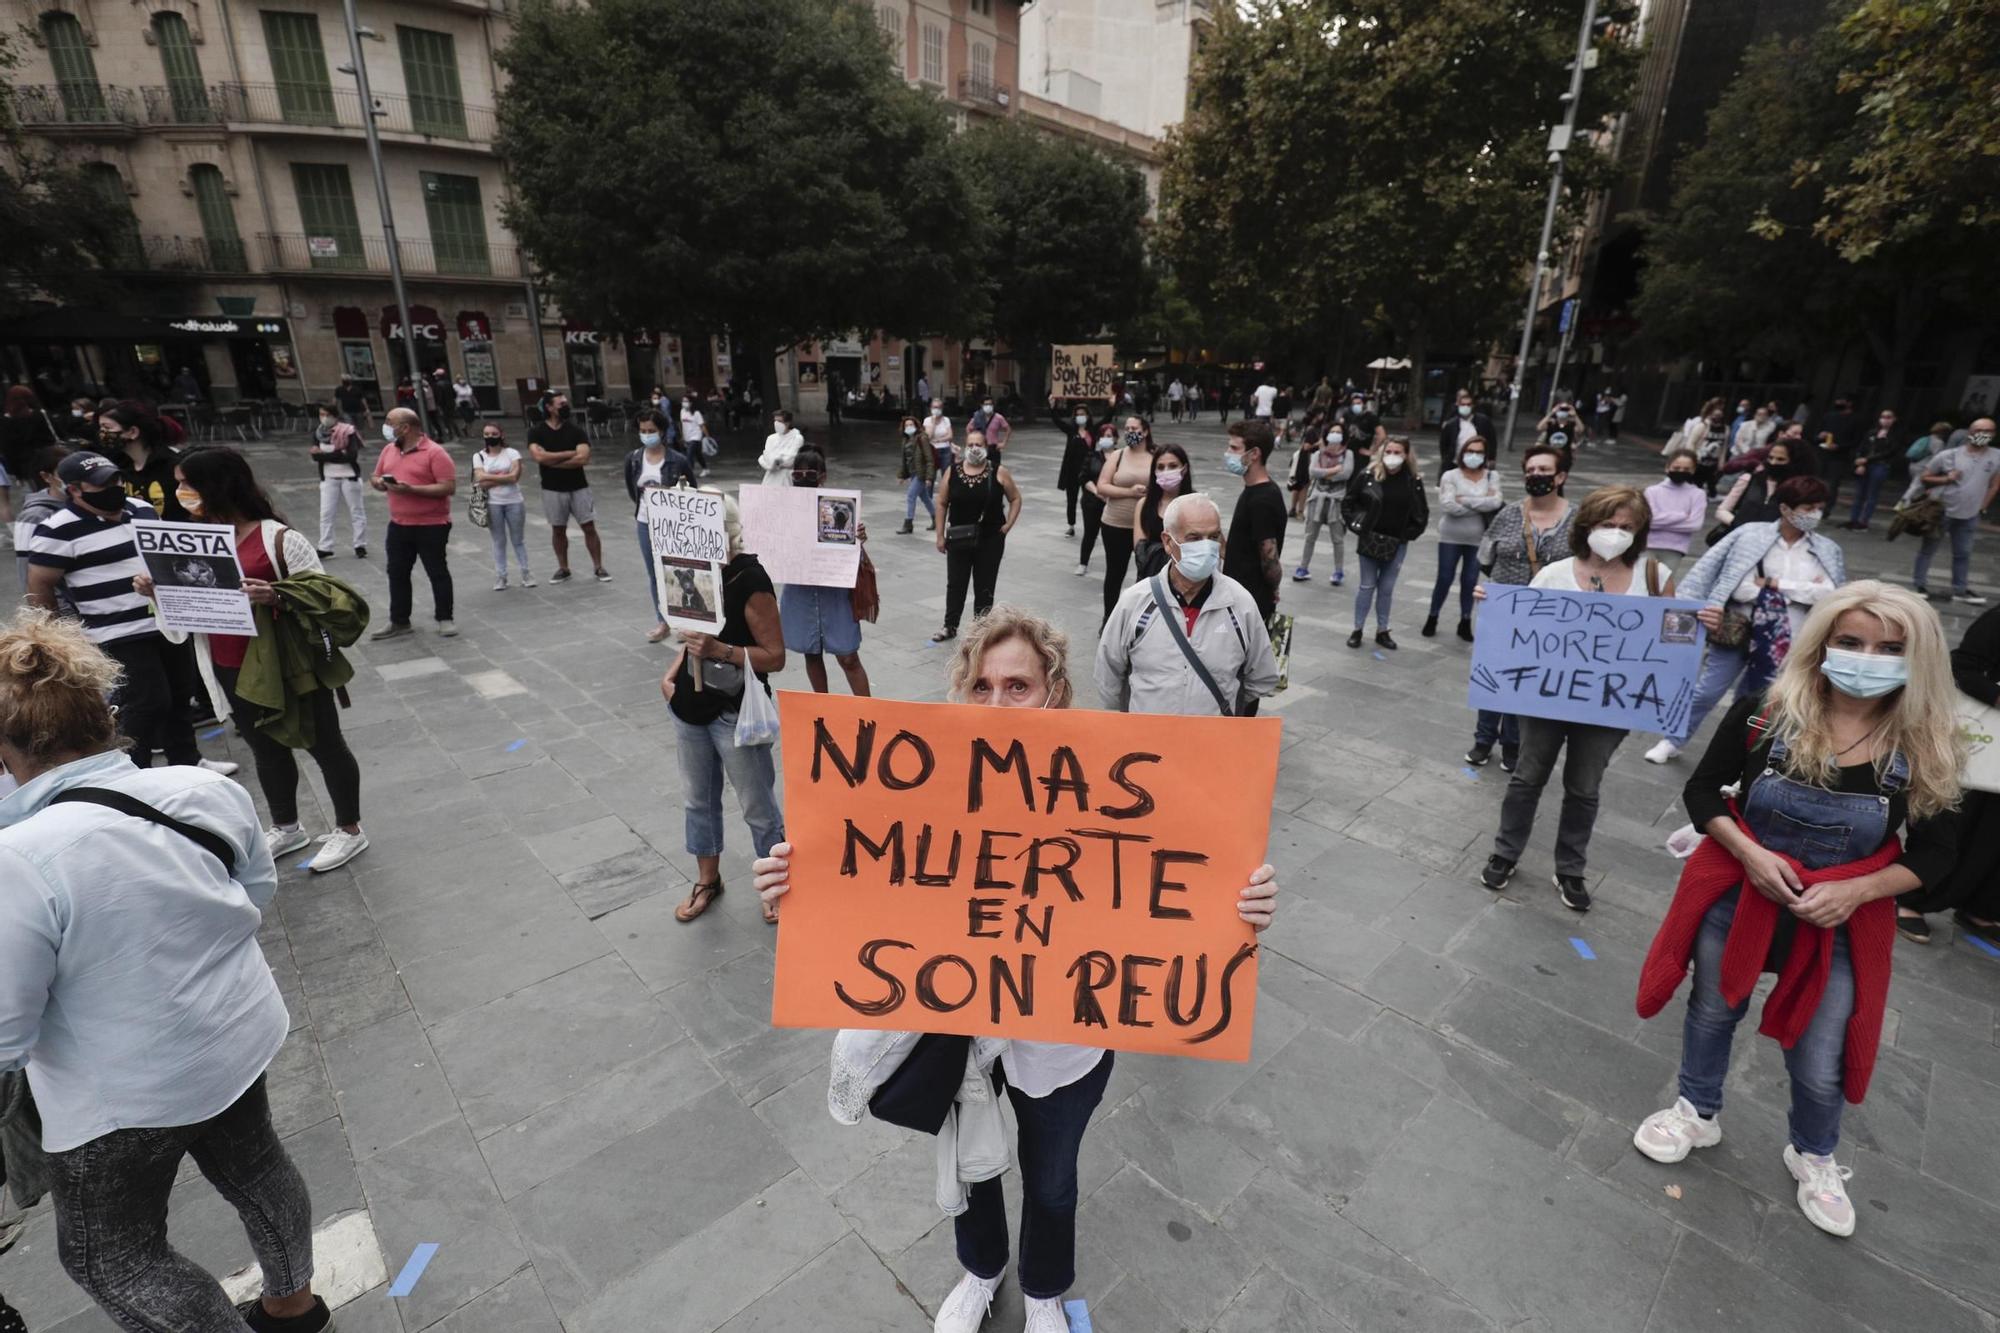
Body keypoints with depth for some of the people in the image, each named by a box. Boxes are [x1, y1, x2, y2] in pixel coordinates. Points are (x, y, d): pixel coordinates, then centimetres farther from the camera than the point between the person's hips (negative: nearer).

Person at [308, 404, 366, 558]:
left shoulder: (348, 432, -9)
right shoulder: (318, 434, 4)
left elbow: (352, 456, -18)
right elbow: (316, 457, -4)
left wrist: (325, 455, -16)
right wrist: (339, 454, -20)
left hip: (350, 477, -4)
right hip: (328, 478, 4)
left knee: (356, 511, 6)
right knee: (325, 513, 2)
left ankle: (360, 545, 15)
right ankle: (324, 547, 8)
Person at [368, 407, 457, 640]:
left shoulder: (435, 452, -13)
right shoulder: (389, 451, 10)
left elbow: (449, 487, -19)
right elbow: (376, 477, 20)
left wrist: (411, 489, -24)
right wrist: (378, 482, -5)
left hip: (431, 525, -7)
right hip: (398, 525, 7)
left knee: (437, 573, 3)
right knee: (397, 573, 11)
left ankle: (445, 619, 14)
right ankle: (399, 622, 21)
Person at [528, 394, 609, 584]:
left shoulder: (576, 430, -3)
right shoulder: (536, 432, -3)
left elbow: (582, 458, -16)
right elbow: (539, 457, -19)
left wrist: (552, 461, -14)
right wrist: (569, 454, -15)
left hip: (579, 487, 0)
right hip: (552, 489, 0)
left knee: (589, 528, 0)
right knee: (558, 530, 9)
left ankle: (598, 567, 10)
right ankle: (563, 569, 21)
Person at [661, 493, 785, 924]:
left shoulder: (750, 581, -19)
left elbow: (775, 657, -18)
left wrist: (720, 651, -29)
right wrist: (671, 674, 5)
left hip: (736, 714, -7)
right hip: (690, 707, 7)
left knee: (759, 808, 7)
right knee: (698, 799, 20)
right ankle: (707, 880, 39)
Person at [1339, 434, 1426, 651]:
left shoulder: (1413, 481, -2)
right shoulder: (1367, 475, -7)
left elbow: (1422, 513, 8)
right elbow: (1348, 503, 2)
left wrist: (1410, 533, -1)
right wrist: (1356, 526, -3)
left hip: (1397, 544, 2)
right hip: (1370, 540, -1)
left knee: (1387, 588, 9)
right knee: (1367, 586, 5)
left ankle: (1382, 631, 20)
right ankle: (1357, 630, 15)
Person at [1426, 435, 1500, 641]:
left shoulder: (1491, 476, 1)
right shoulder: (1451, 476, -6)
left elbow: (1495, 502, -15)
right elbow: (1447, 506, -19)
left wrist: (1465, 500, -17)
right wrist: (1481, 504, -15)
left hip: (1479, 539, 2)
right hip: (1451, 537, -1)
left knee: (1470, 581, 10)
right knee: (1444, 579, 6)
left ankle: (1465, 622, 22)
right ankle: (1432, 617, 23)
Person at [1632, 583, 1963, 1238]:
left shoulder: (1924, 749, -12)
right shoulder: (1764, 714, -16)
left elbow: (1936, 853, -3)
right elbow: (1701, 790, -7)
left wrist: (1855, 890, -17)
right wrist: (1749, 853, -21)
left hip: (1842, 921, 1)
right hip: (1739, 894, 0)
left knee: (1820, 1062, 13)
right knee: (1713, 1010, 19)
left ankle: (1812, 1155, 44)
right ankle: (1697, 1110, 45)